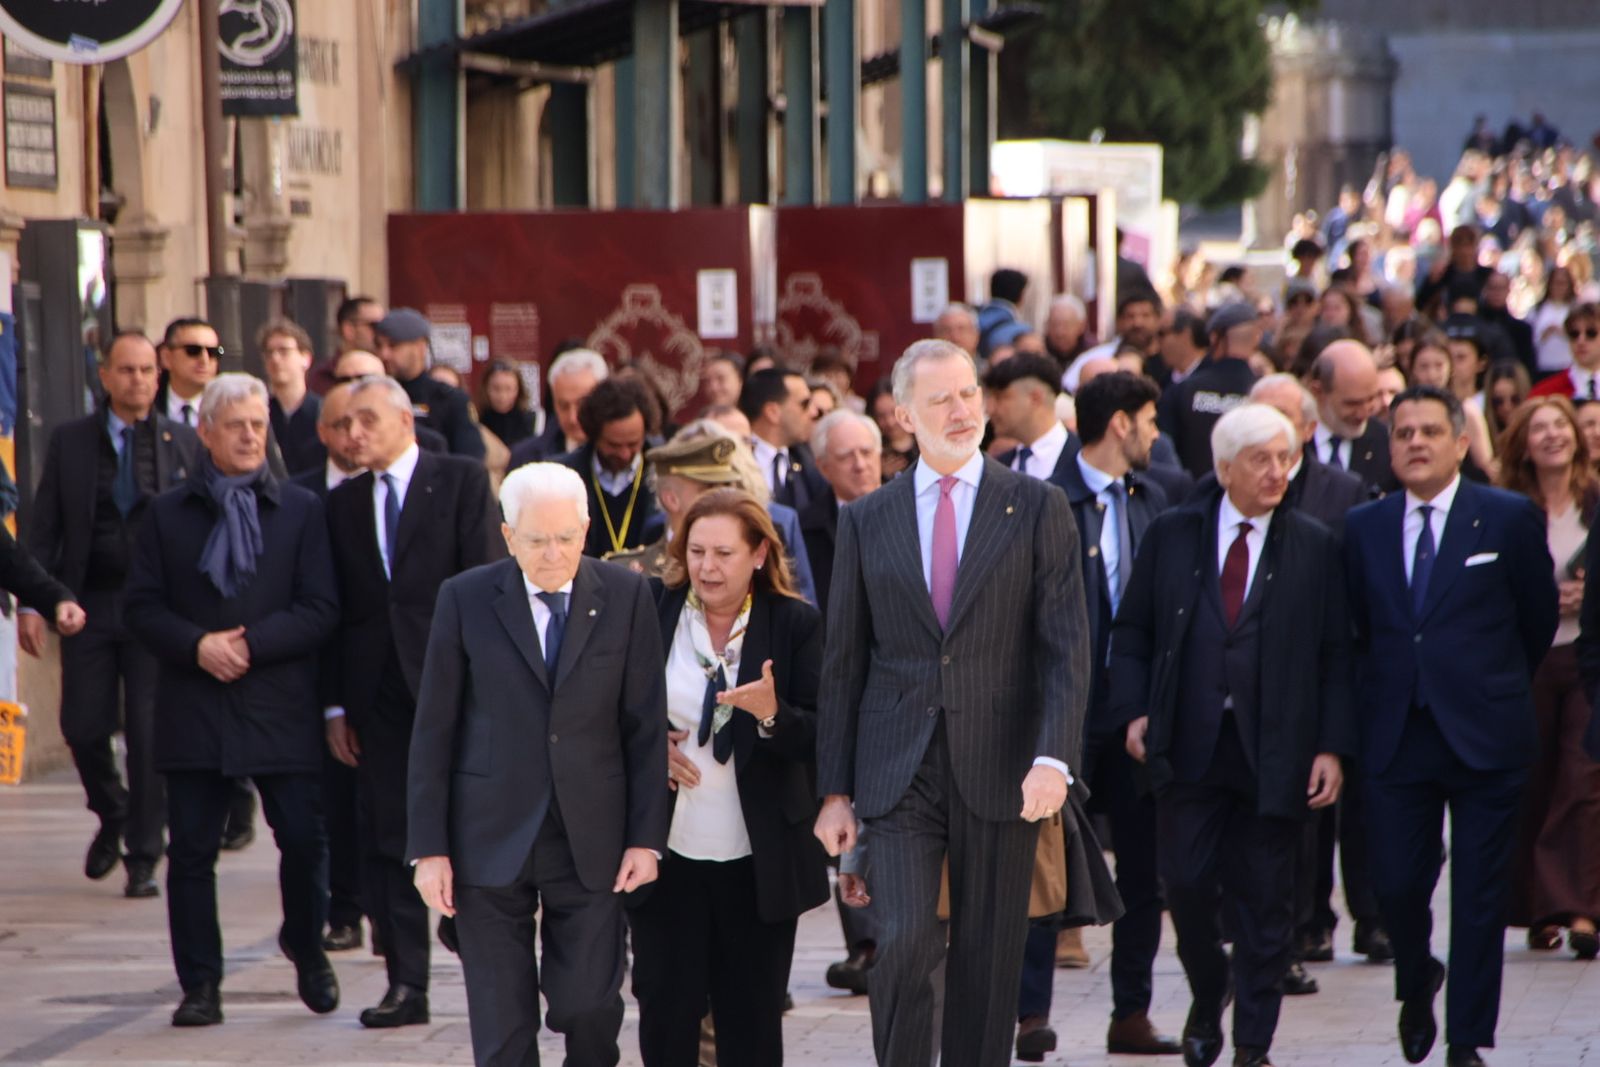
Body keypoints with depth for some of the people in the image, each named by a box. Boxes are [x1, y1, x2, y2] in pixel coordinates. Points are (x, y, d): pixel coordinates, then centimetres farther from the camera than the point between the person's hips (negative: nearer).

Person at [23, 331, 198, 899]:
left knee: (150, 733, -4)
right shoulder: (69, 442, 5)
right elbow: (44, 527, 5)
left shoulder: (185, 443, 3)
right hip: (89, 603, 1)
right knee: (83, 728, 2)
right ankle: (112, 819, 31)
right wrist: (33, 601, -3)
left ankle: (143, 856, 6)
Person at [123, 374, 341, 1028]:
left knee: (303, 839, -2)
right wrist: (197, 646, -12)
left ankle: (307, 949, 24)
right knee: (192, 850, 0)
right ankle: (200, 984, 6)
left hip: (280, 706, -1)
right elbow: (141, 608, 5)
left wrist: (251, 644, -12)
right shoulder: (168, 514, 8)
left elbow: (320, 609, 0)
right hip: (193, 708, 1)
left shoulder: (300, 511, 6)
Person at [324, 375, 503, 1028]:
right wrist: (335, 705, 6)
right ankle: (406, 984, 6)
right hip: (376, 692, 4)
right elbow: (334, 608, 12)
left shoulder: (462, 481, 1)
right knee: (389, 840, 3)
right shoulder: (343, 504, 13)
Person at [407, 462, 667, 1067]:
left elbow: (646, 727, 3)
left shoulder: (626, 597, 1)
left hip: (590, 839, 0)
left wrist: (647, 837, -2)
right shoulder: (466, 599, -1)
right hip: (492, 839, 0)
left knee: (591, 1005, -2)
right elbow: (434, 732, 1)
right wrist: (429, 848, -3)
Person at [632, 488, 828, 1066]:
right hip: (667, 851, 1)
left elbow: (819, 738, -6)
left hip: (757, 861, -1)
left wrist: (772, 714, -25)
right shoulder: (650, 613, 2)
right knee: (666, 1011, 1)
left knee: (752, 1018, 6)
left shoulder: (795, 624, -1)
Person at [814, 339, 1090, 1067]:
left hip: (998, 774, 0)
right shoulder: (867, 521, 8)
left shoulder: (1037, 510, 3)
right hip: (898, 776, 0)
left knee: (988, 964, 5)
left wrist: (1053, 757, -18)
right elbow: (843, 663, 10)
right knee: (905, 945, -14)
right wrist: (835, 789, 6)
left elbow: (1066, 646, -4)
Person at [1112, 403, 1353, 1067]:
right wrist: (1134, 709, -3)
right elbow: (1131, 631, 10)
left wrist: (1332, 746, -5)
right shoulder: (1171, 537, 7)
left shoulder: (1315, 548, 4)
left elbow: (1336, 656, 3)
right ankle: (1208, 997, 26)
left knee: (1265, 902, 3)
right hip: (1187, 745, 1)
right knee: (1186, 885, -2)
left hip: (1273, 751, -1)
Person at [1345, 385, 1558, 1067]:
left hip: (1484, 737, -2)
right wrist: (1384, 695, 11)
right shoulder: (1364, 529, 7)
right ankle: (1417, 985, 30)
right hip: (1397, 740, 2)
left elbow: (1538, 620, 8)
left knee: (1480, 897, 0)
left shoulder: (1510, 519, -1)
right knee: (1395, 884, 0)